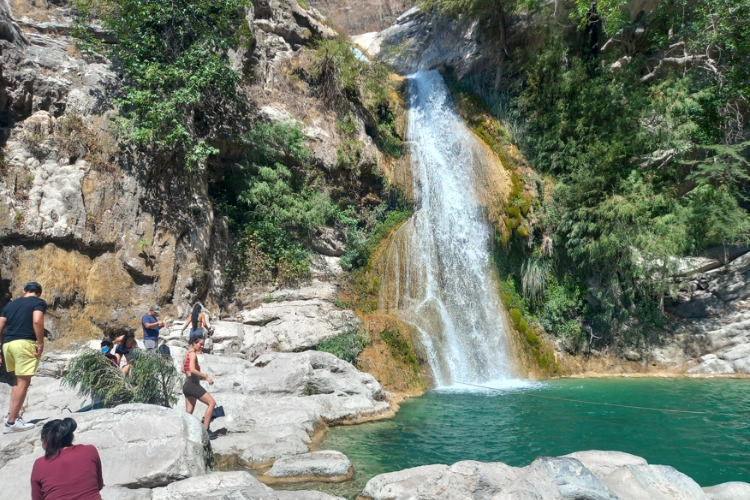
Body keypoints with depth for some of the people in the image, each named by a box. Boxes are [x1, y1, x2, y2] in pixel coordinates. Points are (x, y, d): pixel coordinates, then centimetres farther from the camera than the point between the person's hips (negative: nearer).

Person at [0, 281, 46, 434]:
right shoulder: (39, 302, 4)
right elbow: (37, 321, -15)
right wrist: (41, 344, -11)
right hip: (25, 343, -7)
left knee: (19, 380, 23)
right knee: (24, 382, -3)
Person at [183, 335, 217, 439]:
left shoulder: (187, 354, 17)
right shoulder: (193, 354, -11)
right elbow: (192, 370, -25)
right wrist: (206, 377, -22)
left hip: (187, 385, 10)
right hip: (193, 384, -10)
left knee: (189, 413, 13)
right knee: (212, 403, -8)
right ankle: (205, 430, -11)